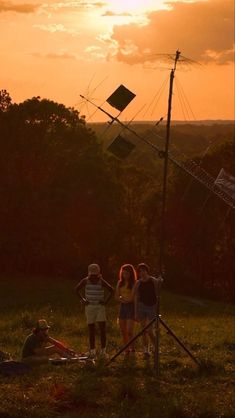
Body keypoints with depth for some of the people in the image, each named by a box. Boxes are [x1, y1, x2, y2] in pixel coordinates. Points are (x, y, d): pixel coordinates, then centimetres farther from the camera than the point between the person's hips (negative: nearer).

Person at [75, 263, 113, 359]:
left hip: (100, 307, -1)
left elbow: (111, 290, 2)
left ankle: (103, 350, 0)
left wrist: (106, 301, -3)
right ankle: (92, 351, 11)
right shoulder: (85, 281, -2)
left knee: (103, 329, -8)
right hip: (89, 307, 1)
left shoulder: (101, 282, -5)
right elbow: (77, 289, 10)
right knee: (91, 330, 5)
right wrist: (83, 299, 4)